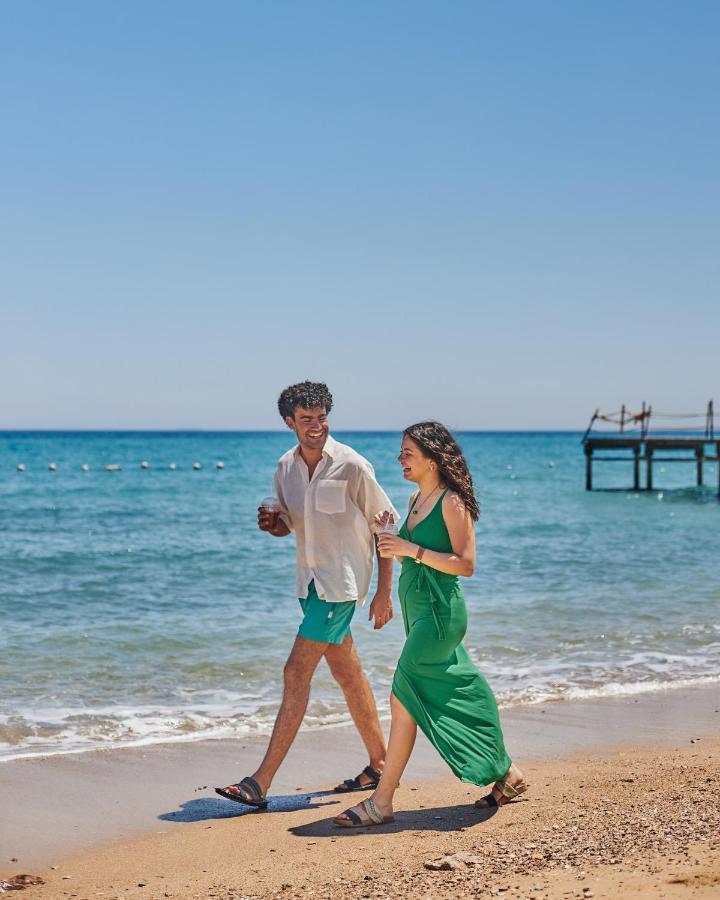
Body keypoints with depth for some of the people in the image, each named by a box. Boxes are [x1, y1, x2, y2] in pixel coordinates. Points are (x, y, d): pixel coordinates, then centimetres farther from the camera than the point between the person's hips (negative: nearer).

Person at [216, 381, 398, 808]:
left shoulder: (352, 466, -14)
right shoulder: (286, 468, 4)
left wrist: (384, 592, -10)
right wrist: (272, 523, -7)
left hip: (342, 580, -7)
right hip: (310, 580, 7)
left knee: (297, 672, -11)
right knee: (347, 672, 14)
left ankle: (261, 783, -10)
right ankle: (380, 764, 27)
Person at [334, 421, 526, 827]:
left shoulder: (453, 503, -13)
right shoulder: (416, 499, 13)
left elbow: (465, 564, -16)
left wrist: (413, 549, -20)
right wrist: (391, 539, 0)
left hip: (439, 612, -10)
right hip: (418, 610, 10)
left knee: (404, 698, -11)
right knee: (454, 698, 15)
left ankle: (382, 801, -7)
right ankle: (507, 773, 28)